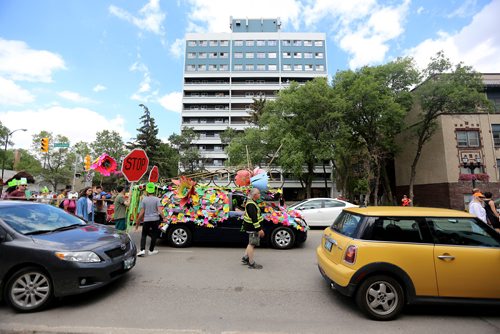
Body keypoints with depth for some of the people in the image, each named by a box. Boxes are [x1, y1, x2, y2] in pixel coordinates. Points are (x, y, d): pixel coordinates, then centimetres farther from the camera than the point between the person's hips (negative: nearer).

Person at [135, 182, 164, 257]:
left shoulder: (144, 199, -2)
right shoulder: (157, 199, -5)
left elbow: (141, 212, -2)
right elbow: (160, 211, -14)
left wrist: (137, 222, 6)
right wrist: (164, 218, -11)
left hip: (146, 220, 1)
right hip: (155, 219, 0)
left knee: (143, 235, 13)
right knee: (154, 235, 13)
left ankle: (142, 250, -1)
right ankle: (151, 250, 19)